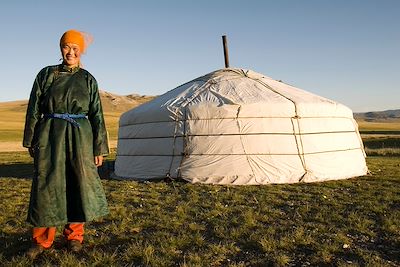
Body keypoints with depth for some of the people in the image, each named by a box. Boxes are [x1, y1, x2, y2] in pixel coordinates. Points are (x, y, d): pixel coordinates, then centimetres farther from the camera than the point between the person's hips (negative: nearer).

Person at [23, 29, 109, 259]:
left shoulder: (88, 79, 6)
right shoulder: (46, 74, 6)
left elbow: (97, 115, 4)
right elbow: (34, 109, 8)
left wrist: (99, 148, 0)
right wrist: (31, 141, 5)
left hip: (80, 137, 0)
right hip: (51, 136, 0)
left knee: (80, 185, 4)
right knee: (47, 186, 3)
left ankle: (75, 236, 21)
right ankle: (42, 240, 17)